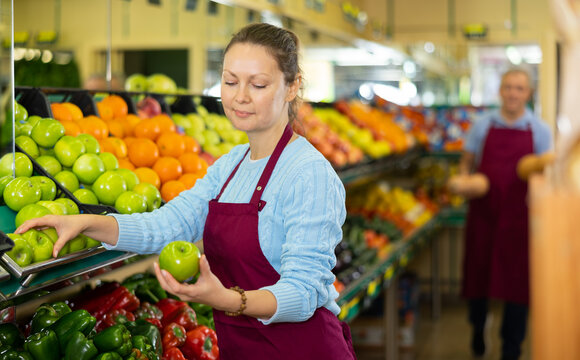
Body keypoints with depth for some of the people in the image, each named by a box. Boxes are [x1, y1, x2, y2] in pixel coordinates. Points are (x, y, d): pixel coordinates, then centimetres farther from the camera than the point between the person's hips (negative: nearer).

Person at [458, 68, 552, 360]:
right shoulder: (482, 126, 5)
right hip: (483, 213, 1)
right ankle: (478, 328, 38)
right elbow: (467, 161, 14)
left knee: (517, 282, -1)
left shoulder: (539, 130, 3)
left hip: (519, 216, -1)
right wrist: (463, 180, -6)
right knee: (478, 273, 10)